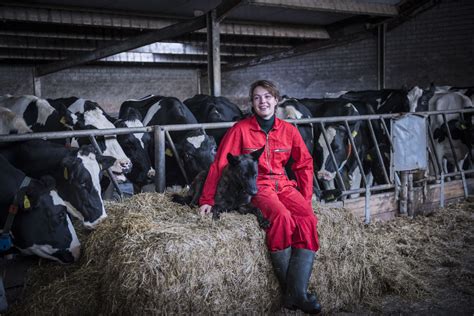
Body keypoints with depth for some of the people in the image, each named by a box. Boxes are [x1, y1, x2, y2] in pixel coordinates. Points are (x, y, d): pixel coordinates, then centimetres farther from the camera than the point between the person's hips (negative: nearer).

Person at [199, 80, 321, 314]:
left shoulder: (288, 130, 9)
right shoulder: (241, 129, -1)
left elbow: (304, 163, 16)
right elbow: (219, 164, 0)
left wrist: (306, 197, 6)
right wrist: (207, 200, -3)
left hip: (284, 185, 4)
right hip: (256, 186, -4)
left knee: (308, 219, -26)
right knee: (282, 217, -34)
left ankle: (297, 293, -26)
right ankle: (287, 289, -22)